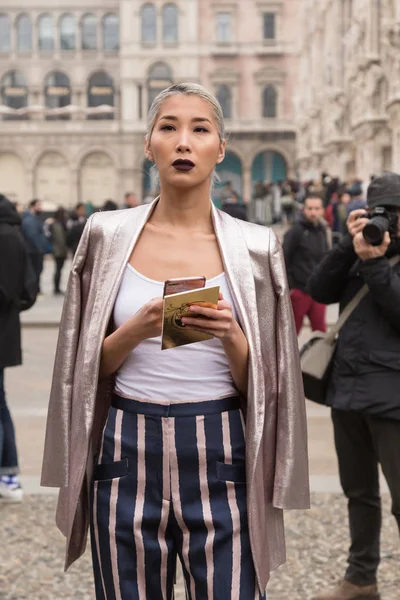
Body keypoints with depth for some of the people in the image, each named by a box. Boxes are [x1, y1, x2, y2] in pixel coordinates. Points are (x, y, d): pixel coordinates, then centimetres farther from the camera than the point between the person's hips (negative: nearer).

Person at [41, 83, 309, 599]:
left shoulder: (253, 246, 0)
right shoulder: (108, 235, 2)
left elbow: (258, 384, 3)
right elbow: (87, 365, 5)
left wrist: (230, 337, -17)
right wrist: (136, 330, -14)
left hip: (220, 459, 0)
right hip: (128, 452, 1)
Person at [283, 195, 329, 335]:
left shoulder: (322, 230, 9)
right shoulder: (295, 231, -10)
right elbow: (284, 259, -13)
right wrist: (287, 286, -15)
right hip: (299, 290, -5)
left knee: (320, 329, 5)